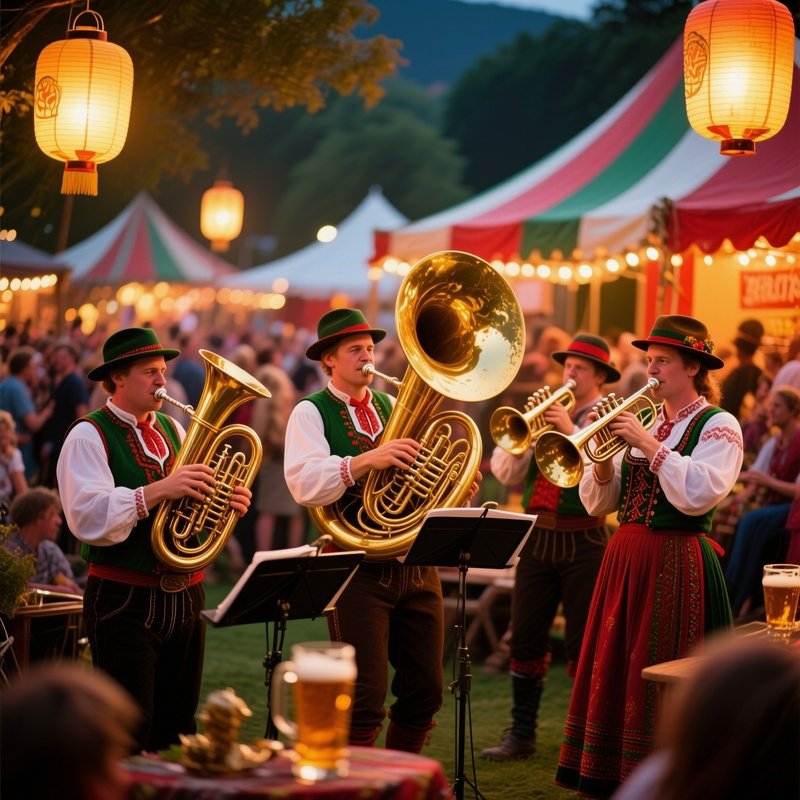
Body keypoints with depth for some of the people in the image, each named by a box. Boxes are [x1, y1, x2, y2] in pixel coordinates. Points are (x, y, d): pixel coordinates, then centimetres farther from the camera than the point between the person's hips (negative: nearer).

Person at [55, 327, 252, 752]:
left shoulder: (172, 430, 15)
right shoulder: (89, 436, -8)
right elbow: (89, 520, -22)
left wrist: (231, 504, -6)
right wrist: (158, 490, -29)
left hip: (184, 599, 7)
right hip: (125, 601, -7)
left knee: (178, 731, 13)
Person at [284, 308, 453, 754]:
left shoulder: (393, 408, 16)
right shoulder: (311, 413, -2)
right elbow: (305, 484, -18)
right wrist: (367, 459, -30)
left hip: (416, 564, 6)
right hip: (357, 570, -6)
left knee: (425, 691, 9)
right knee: (366, 697, -8)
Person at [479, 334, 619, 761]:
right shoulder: (544, 412, 12)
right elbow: (505, 473, 4)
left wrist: (571, 431, -23)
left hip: (583, 541, -5)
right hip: (537, 537, 5)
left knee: (584, 645, 1)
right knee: (525, 639, 6)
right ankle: (522, 734, 16)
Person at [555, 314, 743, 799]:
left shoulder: (718, 425, -4)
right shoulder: (640, 420, 14)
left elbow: (699, 494, -21)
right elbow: (598, 504, 10)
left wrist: (648, 444, -18)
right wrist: (603, 459, -8)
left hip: (676, 564, -6)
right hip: (624, 557, 7)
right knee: (614, 675, 8)